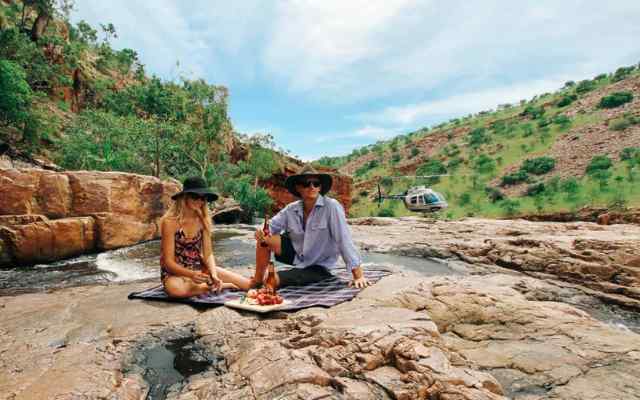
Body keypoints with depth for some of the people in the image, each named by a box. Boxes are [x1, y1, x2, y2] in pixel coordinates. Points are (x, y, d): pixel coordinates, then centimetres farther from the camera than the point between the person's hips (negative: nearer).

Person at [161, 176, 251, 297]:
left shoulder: (203, 219, -2)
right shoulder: (170, 222, -15)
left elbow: (208, 254, -3)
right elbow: (169, 262, -17)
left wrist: (214, 275, -22)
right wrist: (192, 274, -34)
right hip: (175, 272, -1)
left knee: (248, 284, -15)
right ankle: (222, 285, -19)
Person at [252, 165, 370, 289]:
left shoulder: (331, 207, -23)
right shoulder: (291, 209, -7)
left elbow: (344, 240, -26)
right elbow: (271, 227, -3)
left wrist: (358, 275, -27)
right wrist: (261, 233, -28)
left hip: (318, 267, -5)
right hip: (295, 256, 5)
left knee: (272, 280, -23)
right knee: (264, 237, -14)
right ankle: (257, 279, 4)